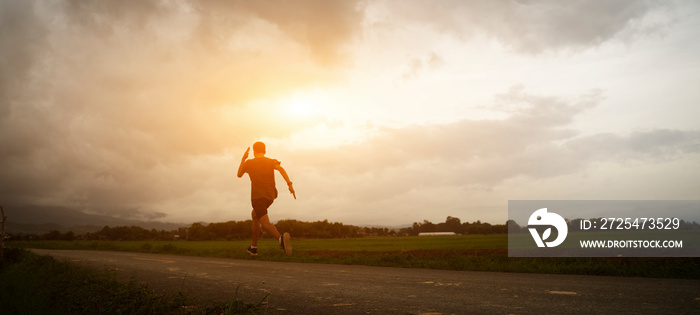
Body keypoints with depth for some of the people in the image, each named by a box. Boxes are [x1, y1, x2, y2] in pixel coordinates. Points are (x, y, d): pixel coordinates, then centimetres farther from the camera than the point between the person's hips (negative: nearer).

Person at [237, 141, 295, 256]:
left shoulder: (249, 162, 3)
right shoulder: (271, 161, 7)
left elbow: (239, 175, 18)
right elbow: (280, 169, -14)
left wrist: (243, 158, 24)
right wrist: (289, 184, -24)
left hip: (258, 196, -5)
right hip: (270, 196, 5)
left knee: (265, 224, -17)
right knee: (255, 215, 29)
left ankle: (281, 238, -50)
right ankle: (254, 247, 33)